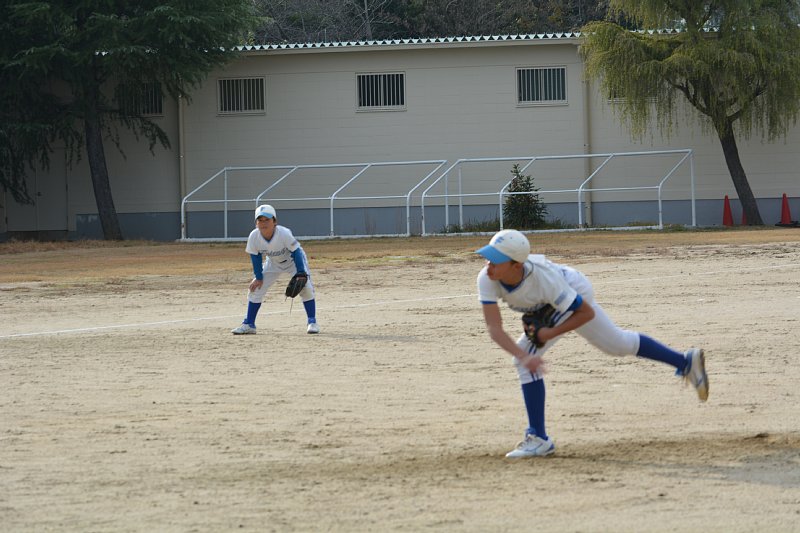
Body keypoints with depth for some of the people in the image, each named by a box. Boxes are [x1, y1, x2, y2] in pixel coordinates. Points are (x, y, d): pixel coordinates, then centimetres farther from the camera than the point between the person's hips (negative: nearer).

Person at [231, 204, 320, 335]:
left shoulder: (284, 233, -37)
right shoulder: (254, 236, -27)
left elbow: (295, 252, -26)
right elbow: (255, 256, -11)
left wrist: (300, 274, -28)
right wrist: (258, 277, -10)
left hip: (293, 261, -3)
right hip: (273, 263, 3)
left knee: (305, 287, -19)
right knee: (255, 288, -4)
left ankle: (312, 322, -5)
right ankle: (248, 324, 6)